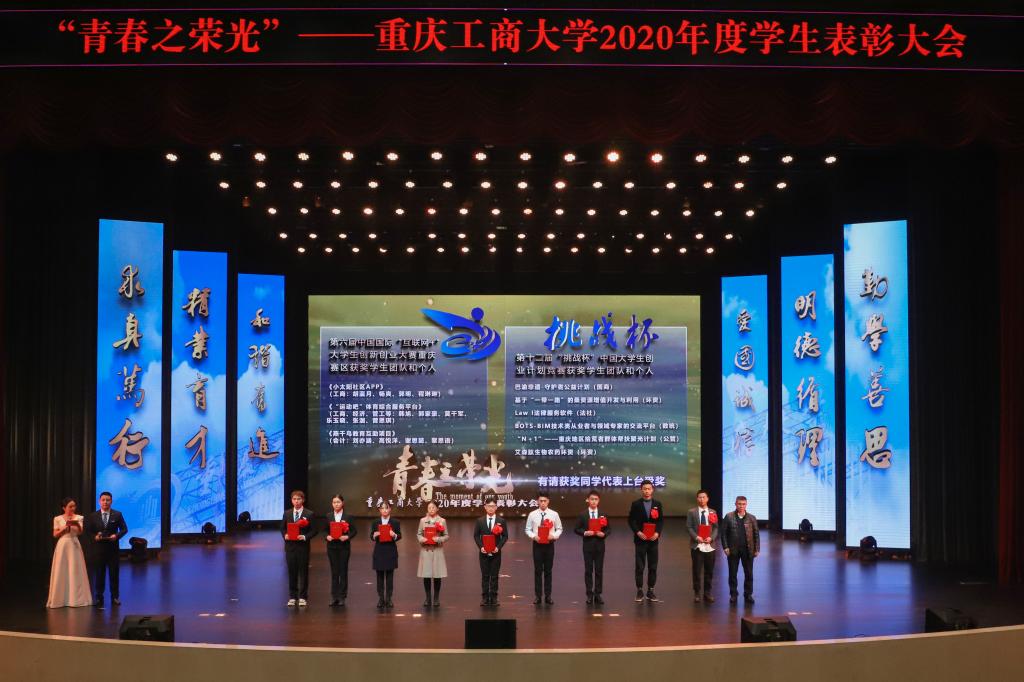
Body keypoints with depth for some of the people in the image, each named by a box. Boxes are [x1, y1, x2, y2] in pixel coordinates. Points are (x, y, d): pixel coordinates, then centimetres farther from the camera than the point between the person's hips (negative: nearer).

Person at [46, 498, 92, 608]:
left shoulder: (78, 518, 2)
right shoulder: (57, 519, 2)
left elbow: (80, 532, -8)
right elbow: (55, 535, 3)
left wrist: (77, 525, -28)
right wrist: (64, 528, -12)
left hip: (74, 545, 0)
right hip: (62, 546, 0)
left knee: (75, 572, -1)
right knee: (61, 572, 0)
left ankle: (75, 598, 5)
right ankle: (60, 599, 7)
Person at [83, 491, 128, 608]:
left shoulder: (117, 515, 1)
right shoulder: (93, 516, 4)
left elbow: (124, 529, 0)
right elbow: (87, 531, 4)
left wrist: (116, 535, -18)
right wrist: (94, 537, -15)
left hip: (113, 548, 0)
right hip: (99, 548, 0)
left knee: (114, 573, 6)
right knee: (99, 574, 4)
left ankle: (115, 597, 15)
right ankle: (99, 598, 11)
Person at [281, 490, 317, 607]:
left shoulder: (309, 514, -2)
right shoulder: (287, 514, 9)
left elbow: (313, 530, -3)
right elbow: (283, 528, 13)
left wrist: (305, 537, -18)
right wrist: (285, 535, -7)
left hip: (303, 546, -3)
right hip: (290, 546, 3)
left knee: (303, 572, 3)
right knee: (292, 572, 6)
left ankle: (303, 597, 10)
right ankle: (292, 597, 15)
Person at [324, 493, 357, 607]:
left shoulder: (348, 517, -1)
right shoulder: (328, 516, 5)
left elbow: (354, 531, -1)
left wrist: (347, 537, -17)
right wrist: (327, 537, -12)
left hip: (344, 546, -2)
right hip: (332, 546, 2)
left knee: (343, 571, 2)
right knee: (334, 572, 5)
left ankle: (342, 597, 7)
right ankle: (334, 596, 10)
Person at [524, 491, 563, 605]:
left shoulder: (554, 514, 0)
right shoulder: (532, 515, -1)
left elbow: (559, 529, 4)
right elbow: (528, 529, 3)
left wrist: (553, 536, -14)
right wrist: (534, 536, -15)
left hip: (549, 544, 0)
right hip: (537, 544, 0)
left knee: (548, 571, 6)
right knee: (538, 570, 3)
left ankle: (548, 596, 13)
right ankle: (537, 596, 10)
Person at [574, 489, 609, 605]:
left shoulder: (603, 514, 5)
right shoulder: (582, 515, 1)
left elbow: (607, 529, 6)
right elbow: (577, 529, 1)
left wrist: (603, 534, -13)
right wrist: (585, 533, -16)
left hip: (600, 545, 1)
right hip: (588, 545, -1)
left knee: (599, 570, 3)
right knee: (588, 570, 2)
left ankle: (597, 594, 8)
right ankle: (589, 595, 7)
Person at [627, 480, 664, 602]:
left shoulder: (657, 504, 6)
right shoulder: (636, 504, 0)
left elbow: (661, 520, 5)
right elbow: (631, 520, -1)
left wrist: (657, 532, -10)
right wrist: (638, 532, -14)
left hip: (653, 539, 2)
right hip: (640, 539, -2)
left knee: (653, 566, 4)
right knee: (640, 566, 0)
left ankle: (651, 590, 11)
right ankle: (639, 591, 6)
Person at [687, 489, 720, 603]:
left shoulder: (712, 512, 10)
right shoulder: (691, 512, 3)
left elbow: (716, 528, 7)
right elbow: (689, 527, -1)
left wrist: (711, 538, -10)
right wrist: (696, 537, -16)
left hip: (710, 545, 2)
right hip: (697, 545, -2)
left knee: (709, 571, 6)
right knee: (697, 571, 0)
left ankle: (707, 593, 16)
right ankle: (697, 593, 9)